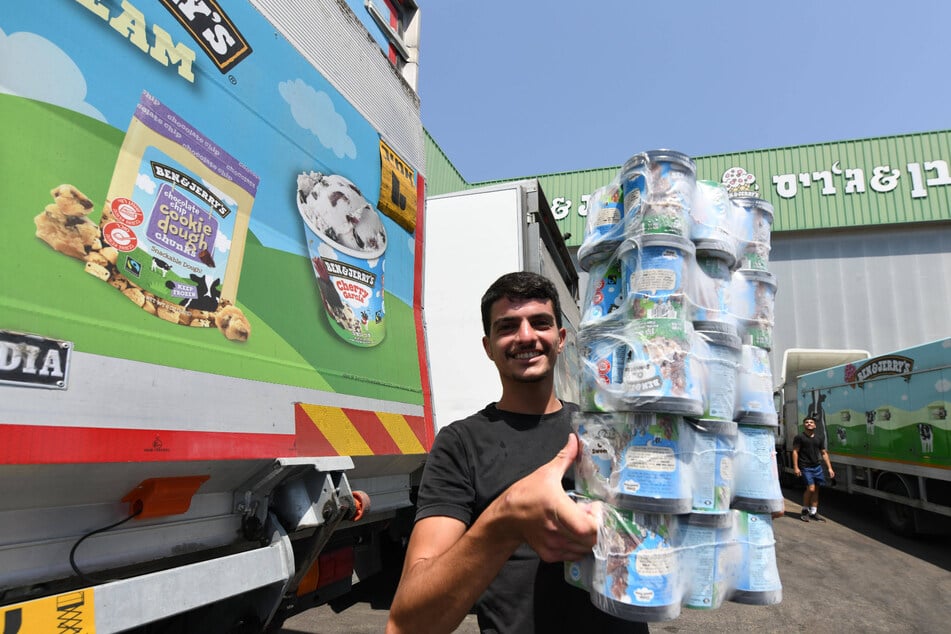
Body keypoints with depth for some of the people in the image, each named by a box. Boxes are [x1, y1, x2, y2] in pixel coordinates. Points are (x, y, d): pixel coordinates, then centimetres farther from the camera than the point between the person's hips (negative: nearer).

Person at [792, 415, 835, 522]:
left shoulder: (819, 439, 14)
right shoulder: (799, 437, -3)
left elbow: (824, 453, 16)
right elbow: (795, 452, -5)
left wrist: (829, 468, 9)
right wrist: (795, 467, -12)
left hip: (817, 467, 6)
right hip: (805, 468, -6)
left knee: (816, 489, 8)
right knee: (811, 488, -14)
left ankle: (813, 513, 18)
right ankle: (804, 511, 4)